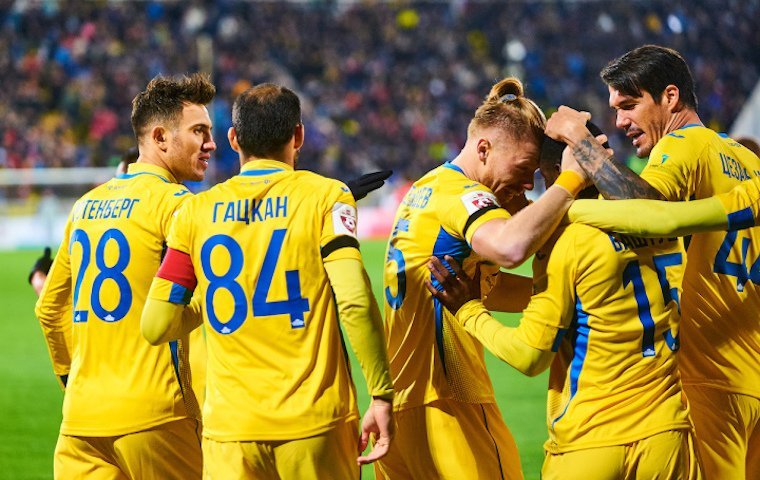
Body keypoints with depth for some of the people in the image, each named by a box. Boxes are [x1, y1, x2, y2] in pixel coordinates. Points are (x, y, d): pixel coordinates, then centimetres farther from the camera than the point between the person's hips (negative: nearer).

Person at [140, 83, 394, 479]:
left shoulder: (196, 212, 6)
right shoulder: (324, 196, -1)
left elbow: (156, 327, 4)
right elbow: (354, 302, -13)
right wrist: (382, 396, -8)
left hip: (230, 429, 2)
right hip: (316, 422, -2)